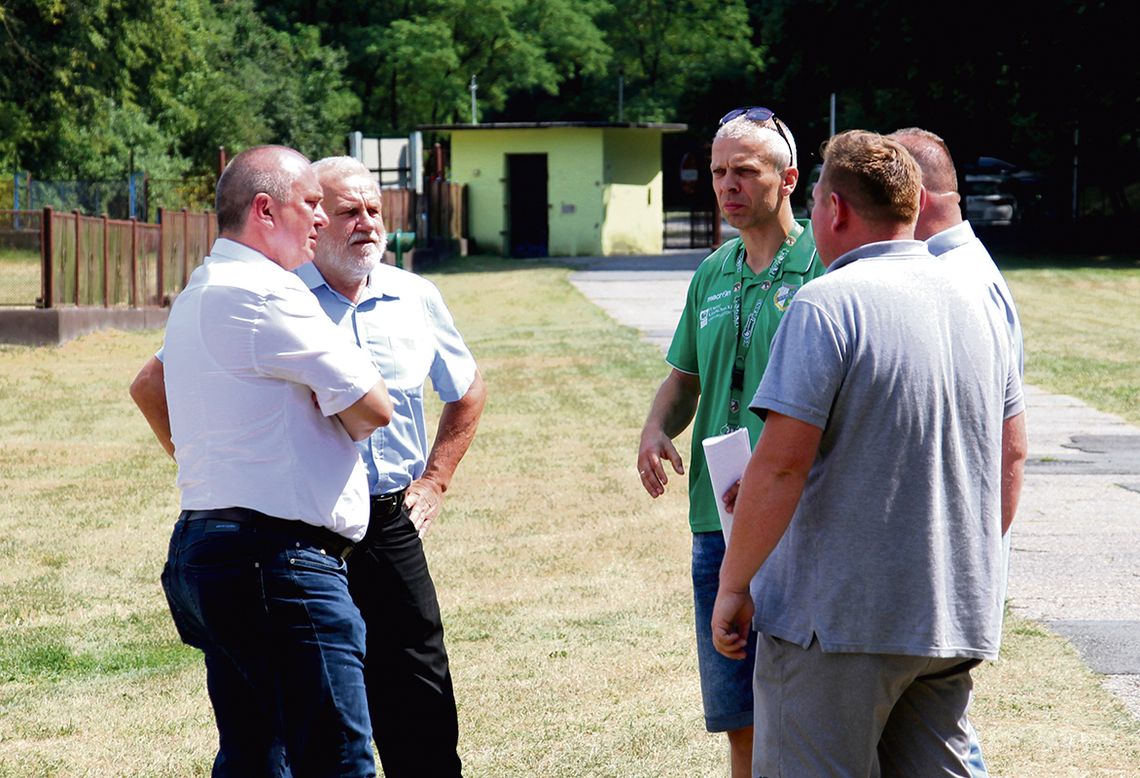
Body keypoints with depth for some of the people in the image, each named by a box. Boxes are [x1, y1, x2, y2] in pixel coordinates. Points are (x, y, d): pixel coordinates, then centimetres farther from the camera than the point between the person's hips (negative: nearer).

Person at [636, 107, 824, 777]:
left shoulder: (826, 264, -6)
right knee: (740, 719, 11)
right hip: (719, 517, 6)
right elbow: (685, 377, 26)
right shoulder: (713, 274, 15)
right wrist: (657, 430, 4)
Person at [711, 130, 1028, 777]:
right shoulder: (975, 300, 11)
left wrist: (733, 585, -9)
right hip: (956, 622, 7)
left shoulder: (827, 305, -13)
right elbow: (1012, 455, 17)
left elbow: (780, 464, -18)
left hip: (839, 619, -7)